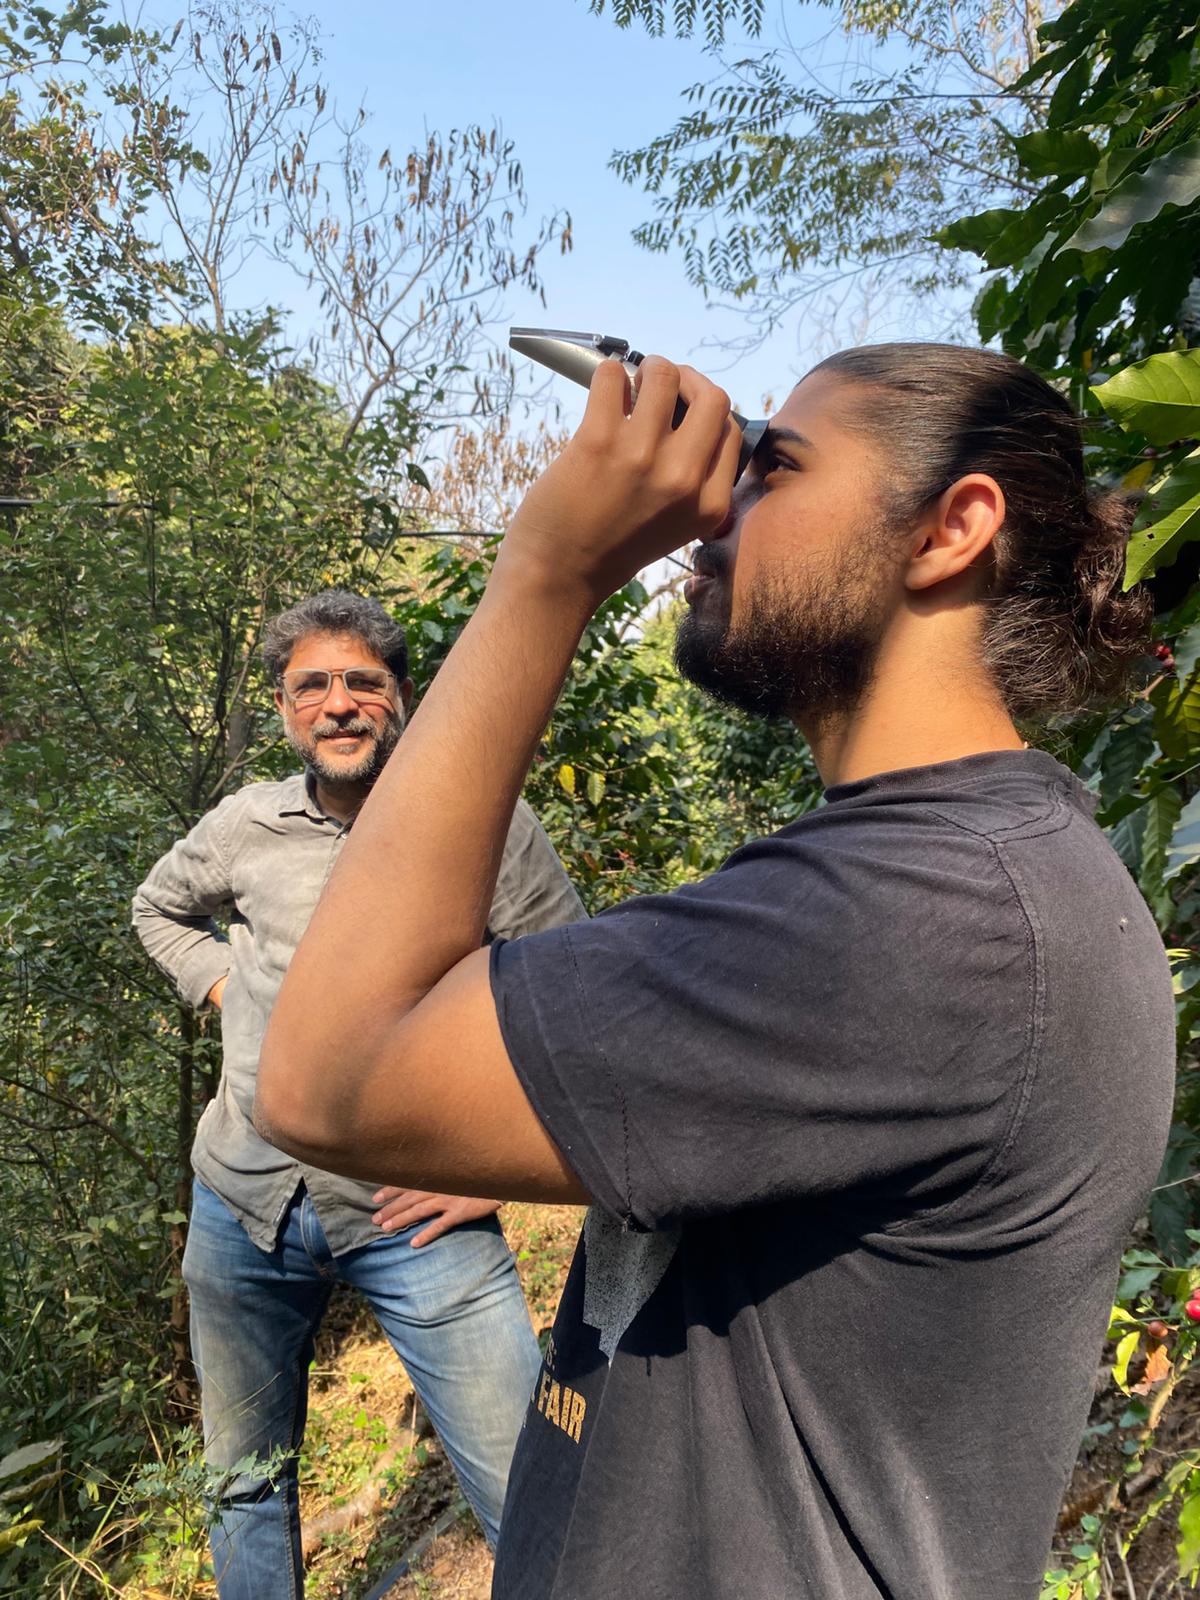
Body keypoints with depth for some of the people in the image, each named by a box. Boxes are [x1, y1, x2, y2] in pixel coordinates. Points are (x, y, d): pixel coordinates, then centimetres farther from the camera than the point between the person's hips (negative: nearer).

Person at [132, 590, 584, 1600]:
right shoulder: (248, 825, 1)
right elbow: (160, 908, 22)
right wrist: (226, 991, 6)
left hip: (411, 1216, -3)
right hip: (243, 1203, 4)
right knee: (248, 1480, 22)